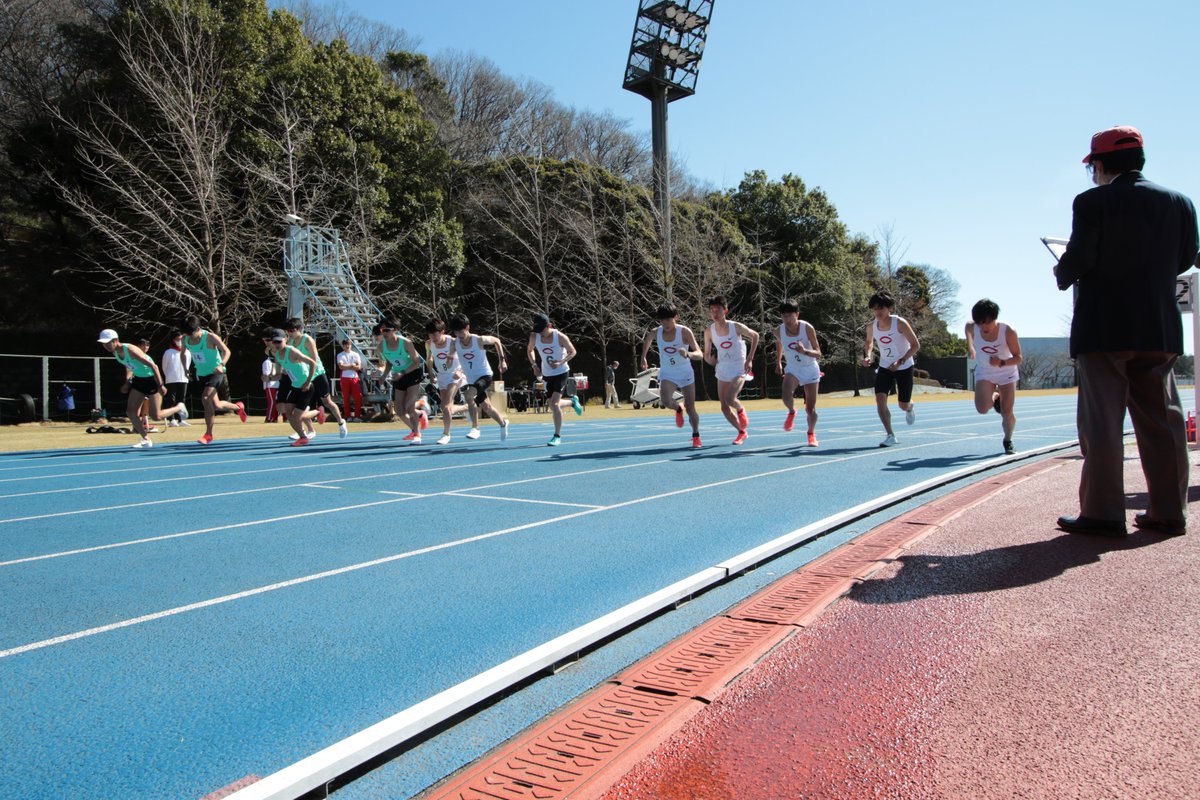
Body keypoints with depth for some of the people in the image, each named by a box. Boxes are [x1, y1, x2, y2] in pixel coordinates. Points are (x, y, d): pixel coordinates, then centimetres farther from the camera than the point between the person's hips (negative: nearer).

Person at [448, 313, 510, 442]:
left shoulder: (479, 340, -17)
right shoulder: (454, 343, -8)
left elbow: (496, 341, 1)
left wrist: (502, 360, 0)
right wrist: (451, 358, -24)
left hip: (485, 376, -5)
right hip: (471, 379, 5)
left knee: (468, 394, -32)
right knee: (486, 407, 15)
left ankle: (475, 428, -23)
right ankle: (503, 422, 44)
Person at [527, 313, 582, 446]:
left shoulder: (560, 337, -20)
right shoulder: (534, 336, -10)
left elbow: (572, 352, -7)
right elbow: (529, 350, 10)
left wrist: (561, 362, -23)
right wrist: (534, 365, -5)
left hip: (561, 372, -5)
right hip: (547, 374, 5)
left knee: (554, 403, -16)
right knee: (551, 405, 9)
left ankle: (557, 436, -5)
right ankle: (572, 402, 41)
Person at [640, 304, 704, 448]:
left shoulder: (685, 332, -19)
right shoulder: (655, 332, -10)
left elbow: (700, 354, -25)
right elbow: (647, 338, 17)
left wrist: (688, 354, -46)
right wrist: (643, 357, 17)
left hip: (686, 374, -1)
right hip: (667, 375, 1)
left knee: (690, 408, 2)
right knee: (665, 401, -26)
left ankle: (696, 436, 27)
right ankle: (678, 409, 10)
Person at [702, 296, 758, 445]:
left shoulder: (736, 327, -12)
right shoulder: (709, 331, -4)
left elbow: (755, 336, 3)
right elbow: (706, 355, 6)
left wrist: (750, 359, -3)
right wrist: (710, 360, -19)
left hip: (739, 369, -4)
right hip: (722, 370, 4)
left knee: (730, 399, -25)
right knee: (724, 407, 5)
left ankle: (741, 411, 10)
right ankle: (742, 432, 25)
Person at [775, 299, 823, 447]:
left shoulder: (807, 328, -20)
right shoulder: (780, 331, -12)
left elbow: (818, 353, -20)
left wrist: (805, 351, -39)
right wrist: (778, 363, 18)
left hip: (810, 369, -1)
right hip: (792, 369, 1)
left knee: (811, 408, 2)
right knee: (787, 397, -28)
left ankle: (811, 434, 27)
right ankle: (791, 412, 6)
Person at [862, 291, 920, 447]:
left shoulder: (900, 323, -22)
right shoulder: (871, 326, -9)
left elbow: (916, 345, -18)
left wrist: (900, 361, -29)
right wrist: (868, 355, -7)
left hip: (904, 368, -3)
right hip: (885, 367, 3)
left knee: (903, 405, 6)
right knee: (880, 398, -17)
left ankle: (910, 407, 47)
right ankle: (890, 435, -8)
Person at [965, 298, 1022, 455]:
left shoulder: (1008, 331, -27)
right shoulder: (971, 328, -21)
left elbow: (1018, 357, -18)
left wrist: (1002, 363, -35)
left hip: (1007, 373, -1)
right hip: (984, 373, 1)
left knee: (1007, 412, -4)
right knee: (982, 409, -20)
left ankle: (1008, 441, 25)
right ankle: (995, 398, 18)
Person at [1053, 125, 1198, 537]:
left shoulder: (1092, 202, -7)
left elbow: (1078, 258, -13)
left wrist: (1063, 276, 8)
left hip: (1104, 329, -5)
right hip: (1161, 329, 5)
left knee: (1101, 423, -1)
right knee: (1162, 420, 10)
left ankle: (1103, 513, 0)